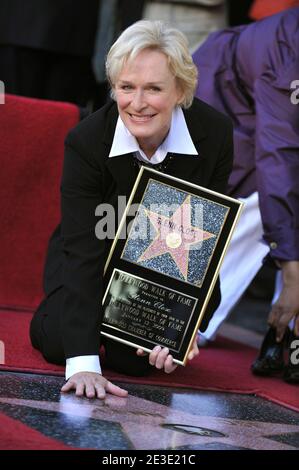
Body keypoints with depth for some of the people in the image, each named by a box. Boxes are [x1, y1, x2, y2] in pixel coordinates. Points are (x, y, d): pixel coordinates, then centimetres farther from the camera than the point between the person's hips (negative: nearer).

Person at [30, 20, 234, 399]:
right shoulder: (86, 141, -30)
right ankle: (54, 314, 16)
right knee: (59, 345, -23)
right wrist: (83, 364, -43)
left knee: (132, 360, -20)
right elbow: (83, 252, -34)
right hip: (98, 258, -1)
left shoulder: (215, 134, -25)